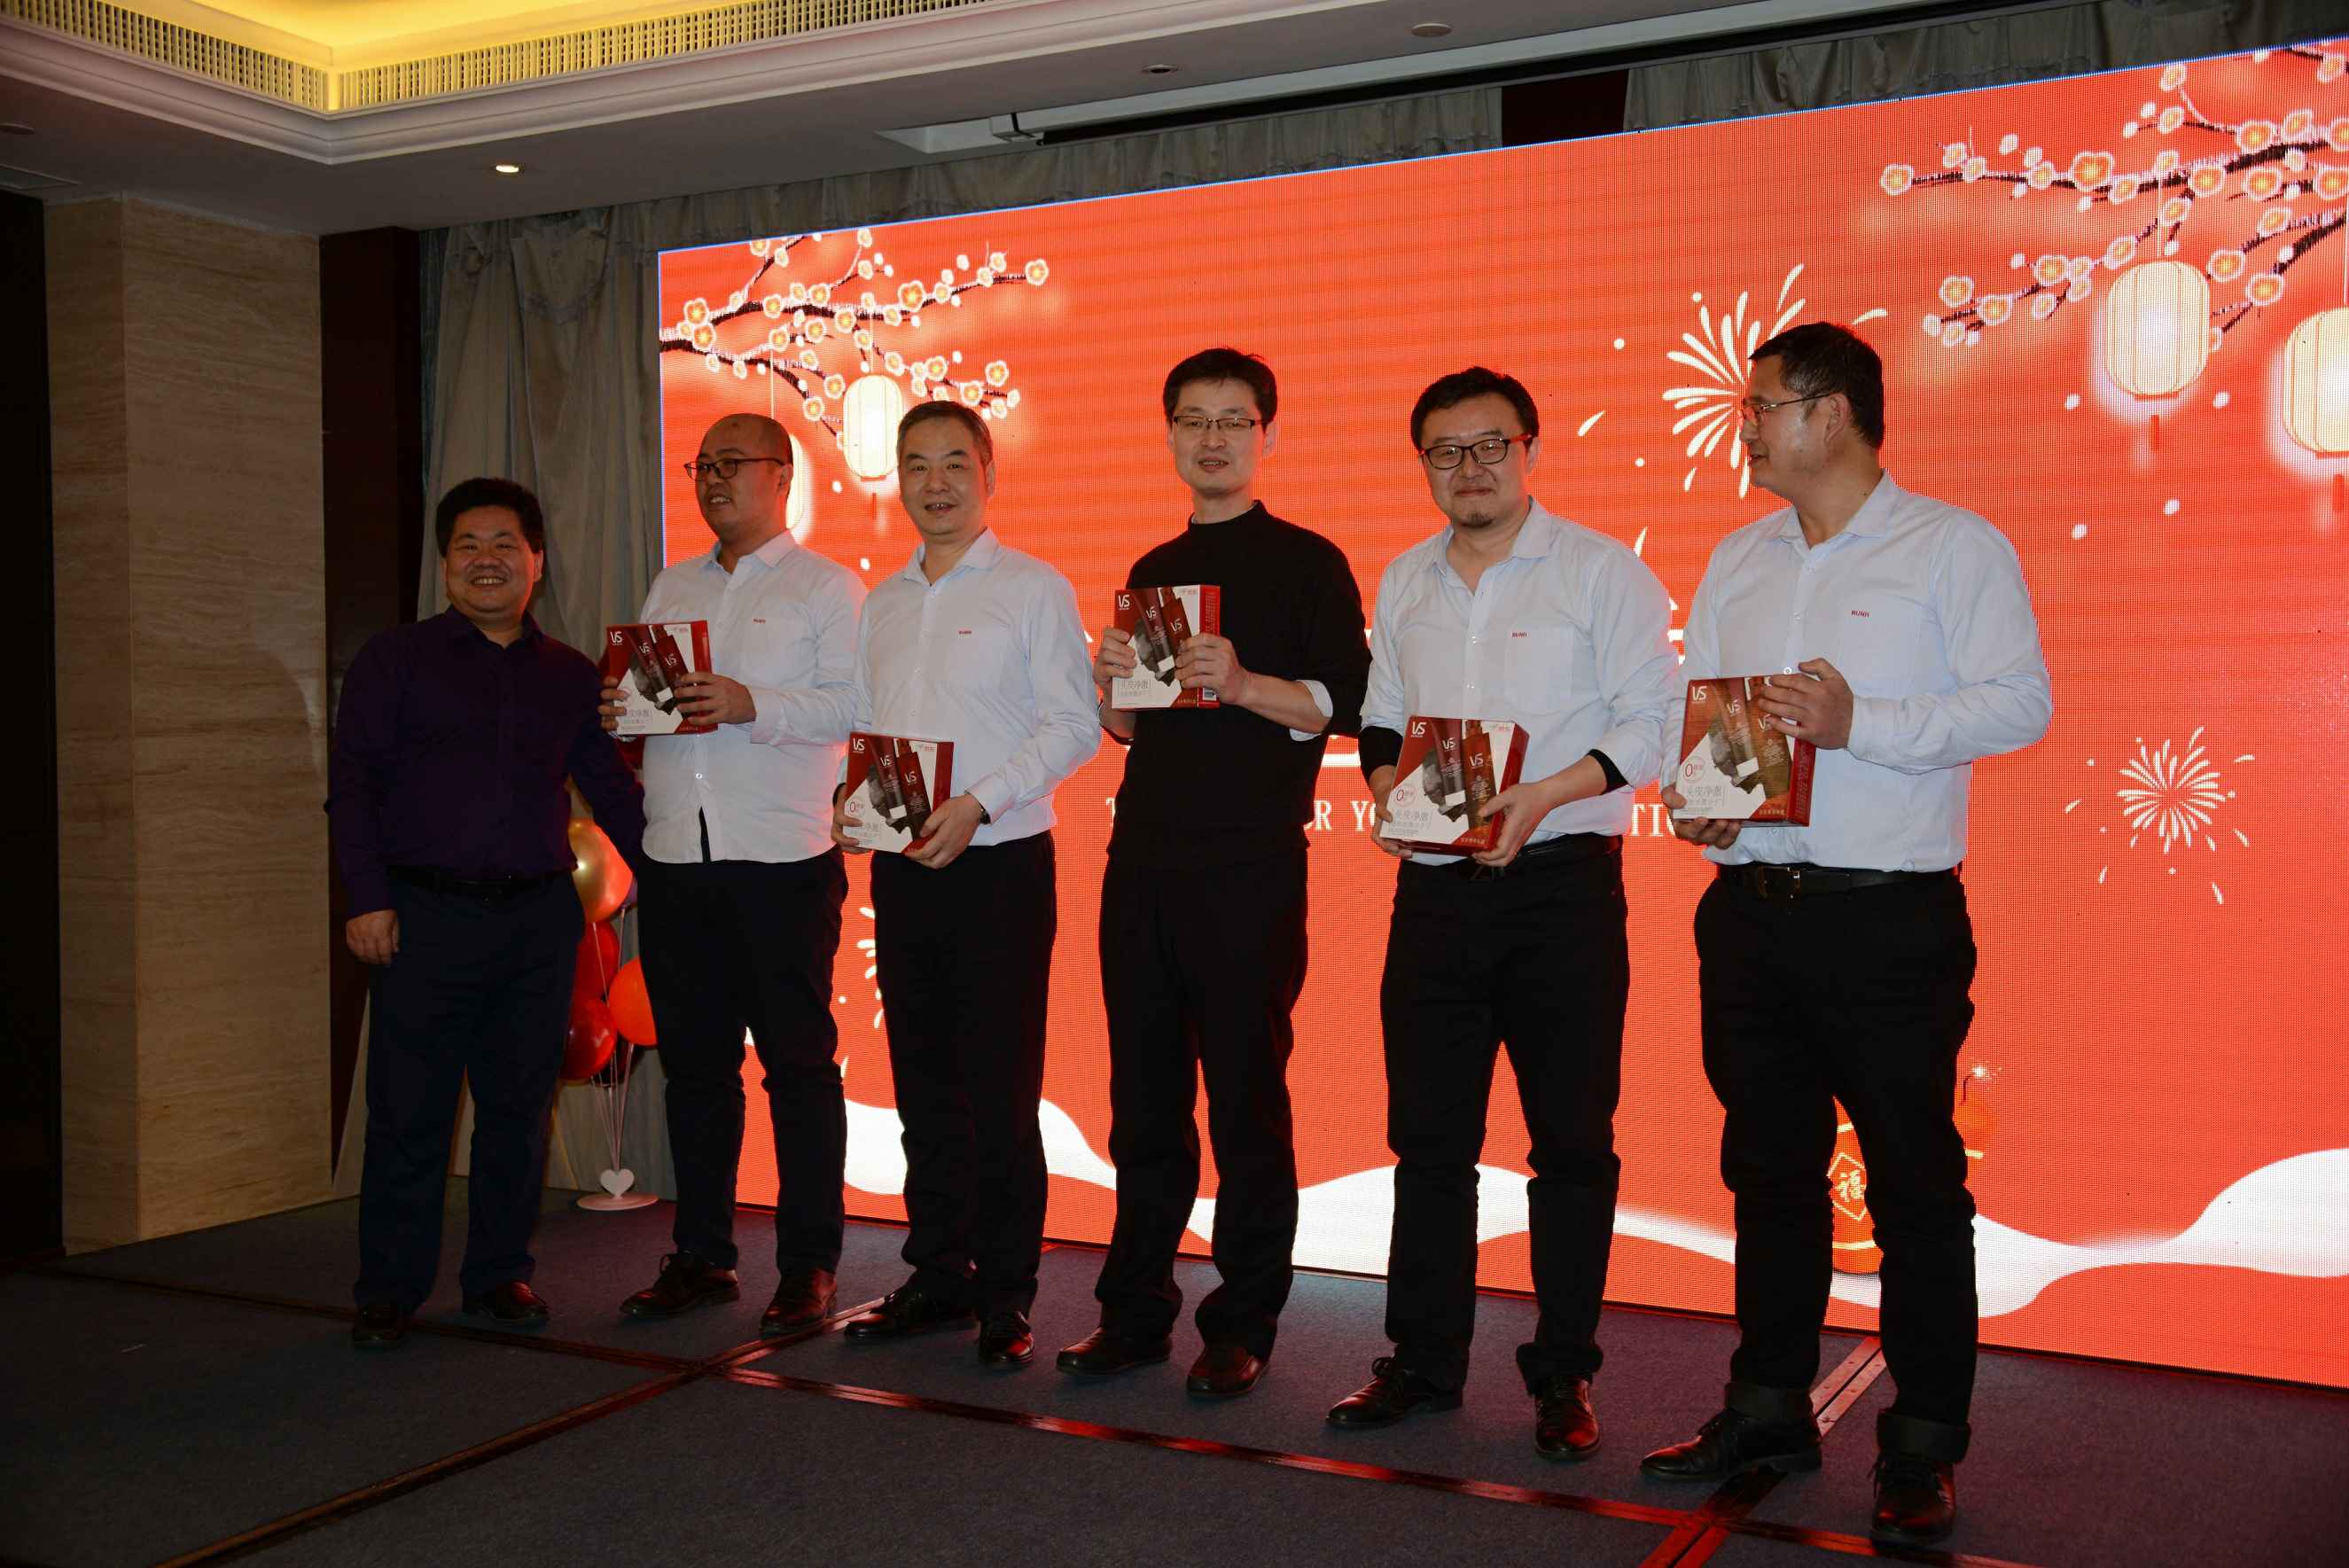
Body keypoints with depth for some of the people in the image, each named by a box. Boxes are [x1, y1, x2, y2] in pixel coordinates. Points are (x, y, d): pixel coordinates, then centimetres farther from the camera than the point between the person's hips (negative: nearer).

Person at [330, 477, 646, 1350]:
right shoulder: (395, 660, 6)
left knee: (519, 1104, 7)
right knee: (409, 1109, 0)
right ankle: (389, 1290, 11)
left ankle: (499, 1275, 20)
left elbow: (612, 790, 17)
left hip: (539, 918, 3)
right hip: (425, 915, -3)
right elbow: (352, 786, 0)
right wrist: (369, 898, -10)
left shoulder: (569, 677, 14)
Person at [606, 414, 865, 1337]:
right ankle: (702, 1254, 20)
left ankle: (808, 1265, 6)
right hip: (678, 860, 6)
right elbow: (639, 692, 20)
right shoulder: (671, 589, 21)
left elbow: (857, 703, -10)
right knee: (694, 1063, 10)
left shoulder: (826, 586, 2)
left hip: (783, 860, -5)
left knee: (799, 1061, -1)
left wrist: (753, 704, -20)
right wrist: (619, 707, -2)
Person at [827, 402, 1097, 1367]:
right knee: (923, 1084, 10)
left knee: (1002, 1091, -3)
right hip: (902, 868, 6)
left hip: (999, 864, -5)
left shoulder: (1034, 590, -2)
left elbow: (1073, 725, -8)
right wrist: (849, 802, -1)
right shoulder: (883, 604, 16)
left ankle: (1004, 1295, 7)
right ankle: (938, 1276, 21)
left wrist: (976, 802, -18)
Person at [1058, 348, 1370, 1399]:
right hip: (1143, 860, 6)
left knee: (1247, 1099, 0)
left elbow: (1348, 702, -8)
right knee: (1143, 1098, 9)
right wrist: (1113, 685, 2)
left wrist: (1240, 683, -22)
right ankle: (1136, 1311, 20)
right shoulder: (1151, 572, 18)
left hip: (1251, 868, -5)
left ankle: (1242, 1327, 11)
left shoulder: (1306, 563, 1)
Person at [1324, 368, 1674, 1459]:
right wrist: (1386, 785, -1)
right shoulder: (1404, 581, 14)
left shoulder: (1603, 570, -2)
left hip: (1560, 883, -4)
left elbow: (1651, 719, -7)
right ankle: (1423, 1360, 21)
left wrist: (1543, 796, -19)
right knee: (1427, 1135, 9)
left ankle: (1563, 1376, 15)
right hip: (1434, 884, 5)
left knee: (1571, 1140, 3)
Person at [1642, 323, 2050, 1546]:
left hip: (1890, 919, -6)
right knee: (1769, 1169, 13)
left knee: (1914, 1181, 2)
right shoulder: (1738, 559, 15)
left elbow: (2018, 702, -10)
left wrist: (1860, 723, -20)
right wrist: (1690, 796, -6)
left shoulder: (1954, 547, -2)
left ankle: (1924, 1446, 14)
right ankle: (1770, 1409, 26)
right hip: (1750, 907, 6)